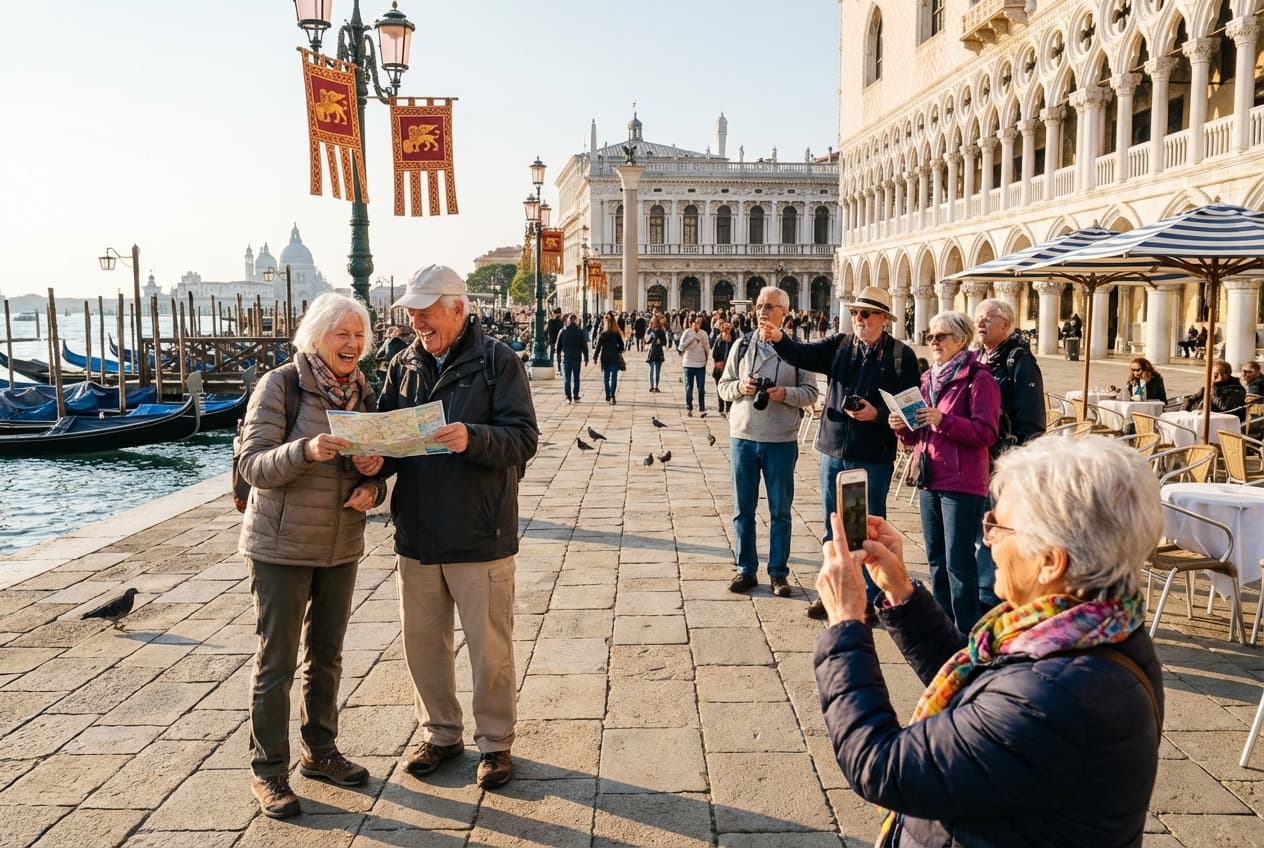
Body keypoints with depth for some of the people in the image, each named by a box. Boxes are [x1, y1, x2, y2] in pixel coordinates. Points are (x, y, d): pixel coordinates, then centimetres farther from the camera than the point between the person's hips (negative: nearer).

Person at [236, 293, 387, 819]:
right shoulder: (281, 385, -13)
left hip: (341, 546, 6)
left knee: (326, 656, 17)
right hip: (282, 547, -5)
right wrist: (304, 449, -34)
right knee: (276, 662, 4)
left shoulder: (361, 392, 3)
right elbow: (253, 466, -16)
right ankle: (268, 771, 19)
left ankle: (320, 751, 34)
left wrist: (372, 489, -11)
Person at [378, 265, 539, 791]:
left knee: (490, 648, 7)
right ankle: (440, 733, 36)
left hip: (480, 535, -5)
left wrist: (473, 438, -32)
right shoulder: (404, 366, 9)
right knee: (422, 643, 16)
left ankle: (495, 741, 26)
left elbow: (523, 438, -14)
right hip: (416, 535, 5)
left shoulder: (496, 361, -6)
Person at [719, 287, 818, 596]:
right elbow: (722, 385, 8)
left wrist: (785, 394, -18)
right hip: (743, 436, 2)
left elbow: (811, 393, -1)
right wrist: (740, 387, -12)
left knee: (780, 511, 6)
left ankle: (778, 573, 17)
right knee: (743, 509, 9)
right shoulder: (742, 345, 6)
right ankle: (746, 570, 21)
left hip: (781, 441, -2)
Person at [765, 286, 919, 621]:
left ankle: (871, 597, 20)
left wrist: (877, 414, -21)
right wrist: (779, 339, -25)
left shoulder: (902, 355, -5)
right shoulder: (840, 345, 6)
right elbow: (803, 355, -7)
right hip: (833, 452, 4)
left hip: (874, 457, -4)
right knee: (833, 529, 14)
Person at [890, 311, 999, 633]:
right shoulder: (929, 378, 16)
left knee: (959, 561, -5)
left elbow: (986, 433, -15)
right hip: (929, 480, 8)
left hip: (962, 484, -8)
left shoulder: (978, 378, -7)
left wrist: (943, 420, -24)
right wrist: (903, 427, -1)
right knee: (936, 559, 13)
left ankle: (967, 633, 4)